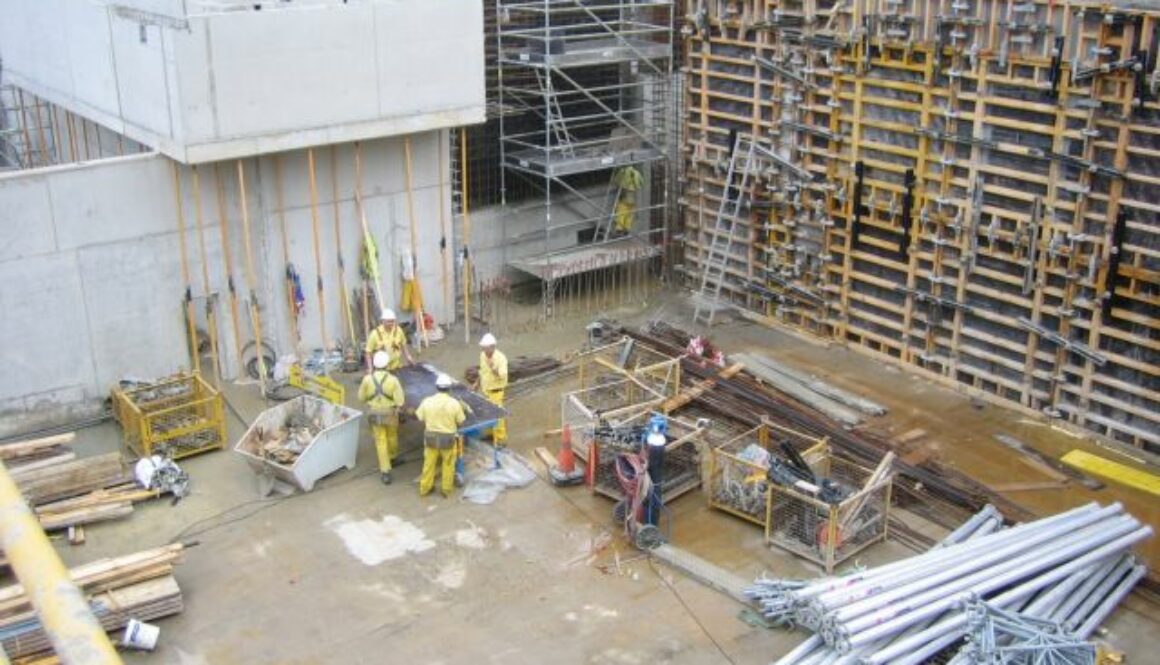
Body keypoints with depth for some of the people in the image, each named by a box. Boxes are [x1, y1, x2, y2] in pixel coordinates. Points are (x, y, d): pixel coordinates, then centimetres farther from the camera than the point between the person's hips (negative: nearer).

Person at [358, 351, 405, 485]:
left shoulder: (367, 379, -14)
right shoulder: (393, 379, -20)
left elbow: (362, 397, 0)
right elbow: (399, 401, -19)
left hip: (375, 414, 0)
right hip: (390, 414, 0)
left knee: (381, 442, 7)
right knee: (392, 436, 26)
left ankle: (385, 472, 3)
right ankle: (392, 458, 50)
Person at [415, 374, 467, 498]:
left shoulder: (427, 401, -11)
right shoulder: (454, 403, -17)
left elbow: (420, 417, -2)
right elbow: (460, 421, -7)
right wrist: (462, 408, 11)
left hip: (431, 437, 2)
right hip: (448, 438, -2)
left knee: (429, 463, 18)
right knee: (448, 465, 17)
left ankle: (425, 488, 30)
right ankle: (446, 490, 27)